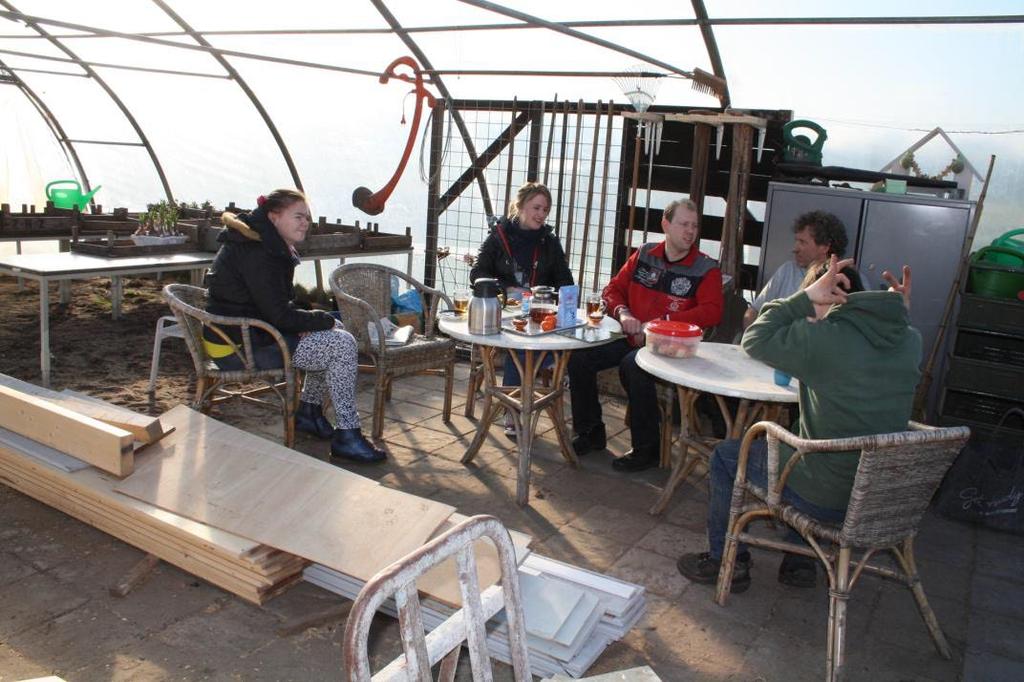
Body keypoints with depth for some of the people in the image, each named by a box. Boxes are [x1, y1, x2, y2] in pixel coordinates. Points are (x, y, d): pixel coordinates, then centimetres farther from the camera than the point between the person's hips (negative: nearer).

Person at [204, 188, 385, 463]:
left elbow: (277, 306, 17)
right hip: (239, 348, -11)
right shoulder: (257, 254, -21)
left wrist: (304, 321, -3)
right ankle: (347, 436, -11)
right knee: (342, 344, -15)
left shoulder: (270, 246, 12)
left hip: (251, 331, 11)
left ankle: (309, 411, 19)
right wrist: (323, 319, -8)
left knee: (335, 333, 14)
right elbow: (280, 316, -23)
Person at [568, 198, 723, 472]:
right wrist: (623, 313, -7)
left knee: (632, 366, -35)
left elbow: (711, 312, -16)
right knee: (579, 357, -13)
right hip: (630, 337, 5)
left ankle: (646, 449, -17)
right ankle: (591, 433, 6)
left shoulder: (706, 269, -2)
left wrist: (661, 323, -21)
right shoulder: (644, 255, 10)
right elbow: (613, 289, 15)